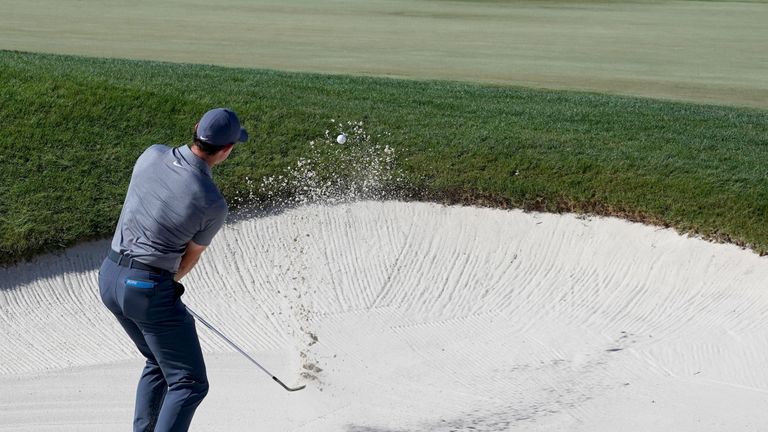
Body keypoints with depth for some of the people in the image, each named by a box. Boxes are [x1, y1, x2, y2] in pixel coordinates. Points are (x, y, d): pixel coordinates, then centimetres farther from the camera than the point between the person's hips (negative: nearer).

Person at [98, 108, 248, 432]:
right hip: (150, 289, -7)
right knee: (190, 383, 1)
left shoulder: (151, 155, -1)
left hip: (109, 275, 8)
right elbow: (191, 257, -1)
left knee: (159, 363, 26)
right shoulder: (213, 204, -17)